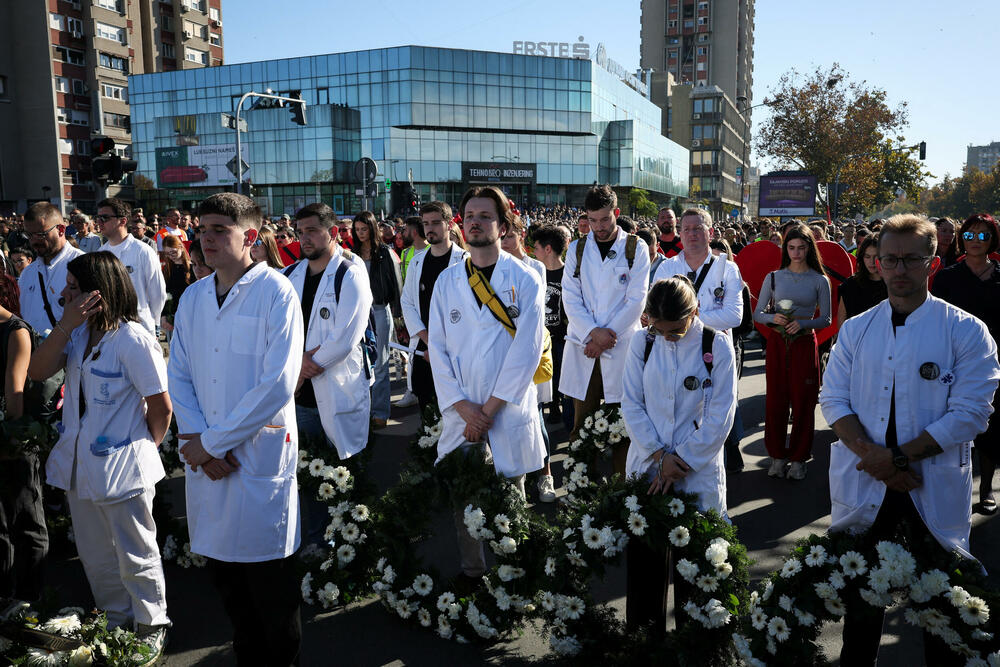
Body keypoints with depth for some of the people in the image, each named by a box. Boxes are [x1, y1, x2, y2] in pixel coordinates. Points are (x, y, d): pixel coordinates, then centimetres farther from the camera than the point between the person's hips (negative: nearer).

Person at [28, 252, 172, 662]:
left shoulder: (132, 339, -20)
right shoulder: (79, 333, 5)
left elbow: (160, 405, -17)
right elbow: (37, 372, -4)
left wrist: (144, 447, -1)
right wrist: (66, 324, -14)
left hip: (122, 470, -8)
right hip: (80, 465, 8)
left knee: (136, 558, 9)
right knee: (95, 557, 22)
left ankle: (152, 628, 30)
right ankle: (117, 622, 42)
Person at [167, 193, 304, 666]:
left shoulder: (276, 294, -9)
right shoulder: (192, 298, 11)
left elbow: (277, 386, -16)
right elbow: (178, 375, 11)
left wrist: (213, 441, -11)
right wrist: (194, 438, -5)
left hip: (260, 455, -5)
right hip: (205, 457, 6)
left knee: (270, 586, 5)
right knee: (224, 573, 16)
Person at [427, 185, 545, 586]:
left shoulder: (525, 281, -2)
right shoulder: (447, 280, 8)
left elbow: (525, 352, -8)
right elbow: (437, 347, 4)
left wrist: (489, 409, -11)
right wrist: (464, 406, -7)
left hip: (508, 414, -3)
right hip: (459, 414, 3)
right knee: (462, 500, 9)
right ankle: (471, 572, 29)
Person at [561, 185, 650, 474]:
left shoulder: (636, 249, 3)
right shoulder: (577, 249, 10)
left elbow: (636, 300, -3)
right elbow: (570, 297, 2)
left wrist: (606, 335, -9)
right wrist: (593, 332, -11)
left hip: (621, 345, -2)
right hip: (583, 343, 2)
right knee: (582, 420, 5)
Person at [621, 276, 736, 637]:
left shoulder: (717, 345, -8)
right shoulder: (641, 342, -2)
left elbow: (719, 418, -8)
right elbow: (631, 404, -1)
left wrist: (680, 462, -10)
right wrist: (660, 455, -9)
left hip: (698, 472, -2)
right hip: (647, 465, 2)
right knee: (642, 556, 9)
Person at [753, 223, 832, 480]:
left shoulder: (820, 280, 2)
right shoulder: (774, 277, 6)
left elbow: (826, 319, 1)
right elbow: (757, 314, 6)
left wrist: (803, 323, -16)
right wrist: (773, 318, -15)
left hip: (805, 345, -1)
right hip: (777, 344, 1)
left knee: (803, 403, 2)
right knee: (775, 401, 3)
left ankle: (798, 458, 16)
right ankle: (778, 456, 16)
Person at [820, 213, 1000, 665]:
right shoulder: (855, 330, 6)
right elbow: (833, 399, 1)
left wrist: (900, 458, -18)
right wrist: (870, 453, -15)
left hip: (936, 490, -3)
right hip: (864, 486, 3)